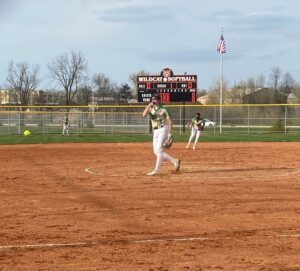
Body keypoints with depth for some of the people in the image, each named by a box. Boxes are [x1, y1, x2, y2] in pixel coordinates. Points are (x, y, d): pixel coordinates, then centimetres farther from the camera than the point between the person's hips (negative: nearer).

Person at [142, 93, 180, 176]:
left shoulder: (163, 109, -2)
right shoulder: (150, 108, 8)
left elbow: (169, 121, -3)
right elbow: (144, 114, -10)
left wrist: (169, 133, -12)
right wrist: (149, 105, -14)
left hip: (163, 129, -6)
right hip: (155, 131, 6)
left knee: (159, 149, -15)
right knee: (156, 152, 5)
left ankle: (157, 170, -15)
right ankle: (175, 161, 15)